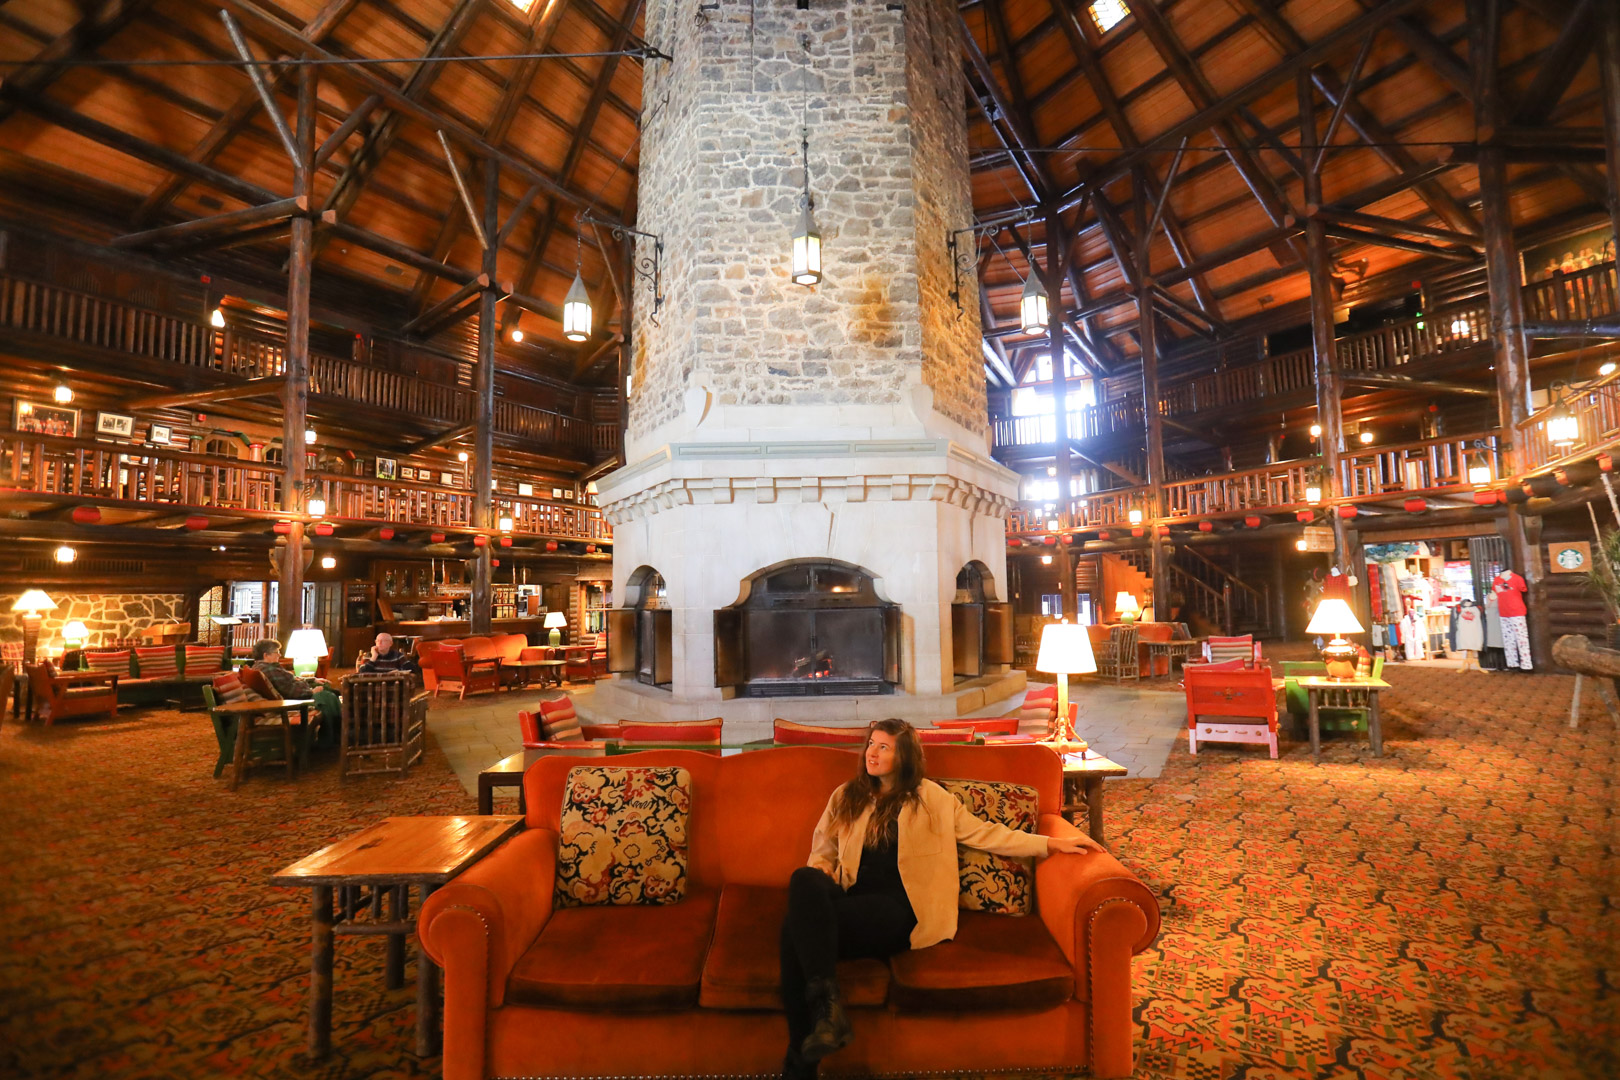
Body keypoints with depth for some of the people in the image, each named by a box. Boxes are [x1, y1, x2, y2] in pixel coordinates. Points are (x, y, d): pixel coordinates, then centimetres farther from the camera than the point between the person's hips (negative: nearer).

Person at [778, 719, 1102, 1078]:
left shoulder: (929, 797, 12)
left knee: (800, 928, -30)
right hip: (852, 899, 4)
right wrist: (813, 887, -3)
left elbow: (982, 832, 11)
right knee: (804, 880, -33)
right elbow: (823, 853, 20)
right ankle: (826, 1004, -32)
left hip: (897, 910, -3)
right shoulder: (846, 797, 20)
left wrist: (1053, 842, 4)